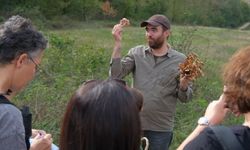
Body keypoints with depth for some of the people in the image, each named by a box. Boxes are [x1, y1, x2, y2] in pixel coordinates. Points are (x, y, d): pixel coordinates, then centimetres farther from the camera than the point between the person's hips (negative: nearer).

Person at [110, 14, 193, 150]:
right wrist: (117, 43, -17)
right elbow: (116, 75, -12)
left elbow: (185, 97, -1)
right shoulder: (136, 53, 0)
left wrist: (184, 84, -23)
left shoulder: (180, 60, -4)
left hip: (161, 129, -1)